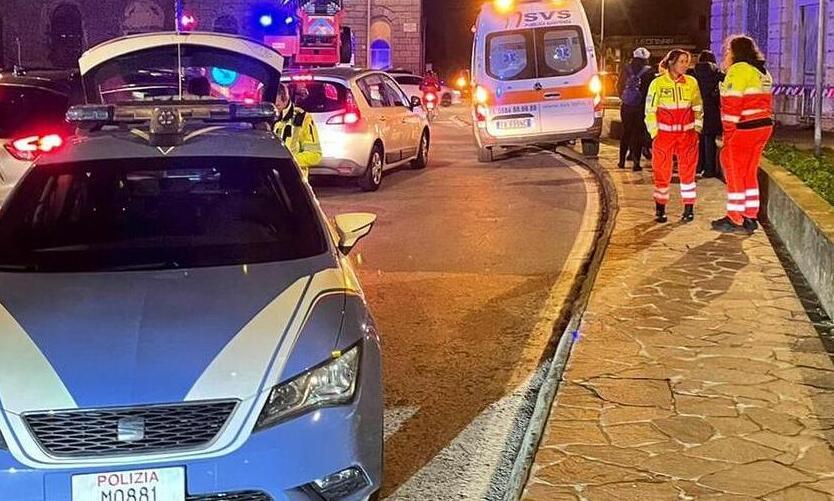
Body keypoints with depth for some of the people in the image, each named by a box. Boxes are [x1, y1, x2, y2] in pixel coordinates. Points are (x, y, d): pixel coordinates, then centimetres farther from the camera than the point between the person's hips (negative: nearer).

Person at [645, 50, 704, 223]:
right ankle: (660, 208, 12)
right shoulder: (658, 83, -4)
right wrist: (654, 133, -3)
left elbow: (698, 108, 13)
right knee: (662, 172, 1)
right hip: (664, 133, -2)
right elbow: (650, 110, 0)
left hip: (687, 134, 2)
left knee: (687, 170, 3)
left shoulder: (691, 83, 3)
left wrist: (697, 129, 7)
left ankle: (689, 208, 11)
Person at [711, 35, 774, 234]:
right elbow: (767, 103, 15)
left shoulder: (738, 70, -12)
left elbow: (732, 104, -17)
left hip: (744, 129, -9)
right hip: (764, 127, 9)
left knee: (735, 174, 1)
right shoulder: (762, 72, 16)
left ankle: (735, 220, 6)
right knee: (750, 174, 16)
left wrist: (728, 133, -14)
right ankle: (750, 217, 20)